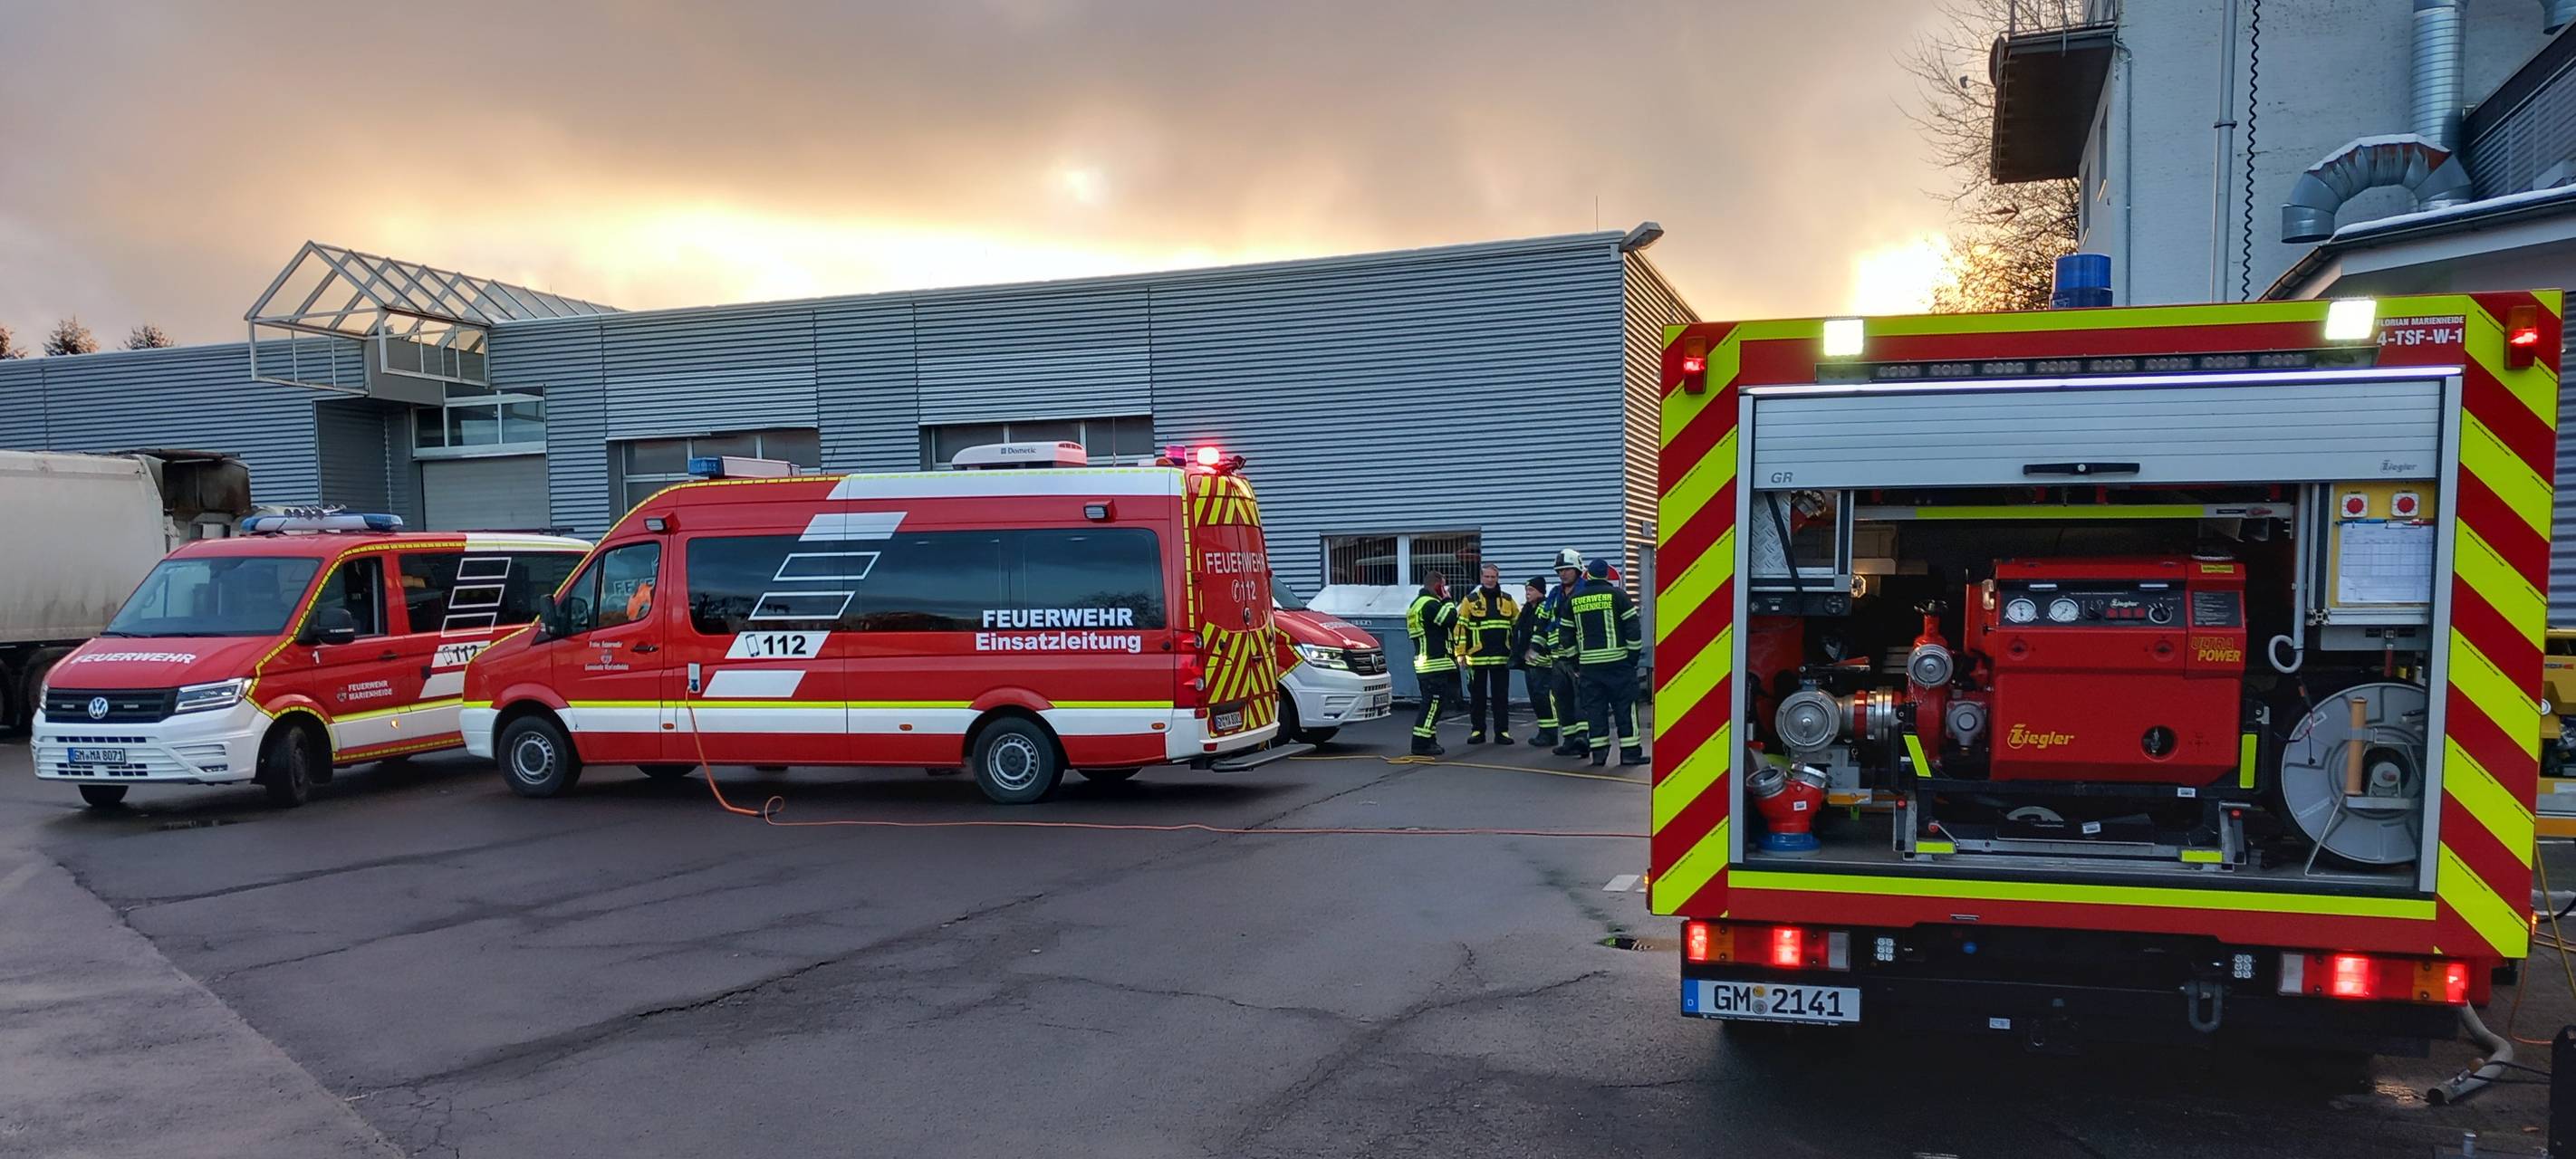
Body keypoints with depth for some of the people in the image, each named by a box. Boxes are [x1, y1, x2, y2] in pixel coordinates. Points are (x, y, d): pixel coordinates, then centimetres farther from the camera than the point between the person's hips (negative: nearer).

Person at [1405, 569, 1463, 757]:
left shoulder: (1416, 604, 20)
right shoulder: (1430, 604, -14)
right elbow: (1450, 620, -21)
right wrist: (1447, 600, -7)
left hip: (1424, 664, 11)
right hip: (1436, 665, -11)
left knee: (1431, 704, 15)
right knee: (1433, 704, -11)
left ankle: (1429, 741, 18)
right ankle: (1421, 744, -13)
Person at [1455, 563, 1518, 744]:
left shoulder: (1508, 601, 9)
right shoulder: (1470, 600, 1)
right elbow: (1460, 627, -1)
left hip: (1501, 658, 2)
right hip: (1477, 657, -1)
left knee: (1501, 696, 4)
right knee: (1477, 696, 6)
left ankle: (1502, 731, 10)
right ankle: (1477, 731, 14)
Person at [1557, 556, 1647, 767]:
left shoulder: (1573, 600, 8)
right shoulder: (1617, 595, -3)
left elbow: (1566, 634, 12)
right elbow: (1632, 627, -6)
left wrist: (1575, 662, 19)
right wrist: (1633, 656, 2)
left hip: (1588, 663, 3)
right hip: (1617, 661, -3)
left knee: (1594, 706, 7)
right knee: (1625, 705, 2)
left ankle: (1598, 752, 5)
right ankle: (1630, 751, 1)